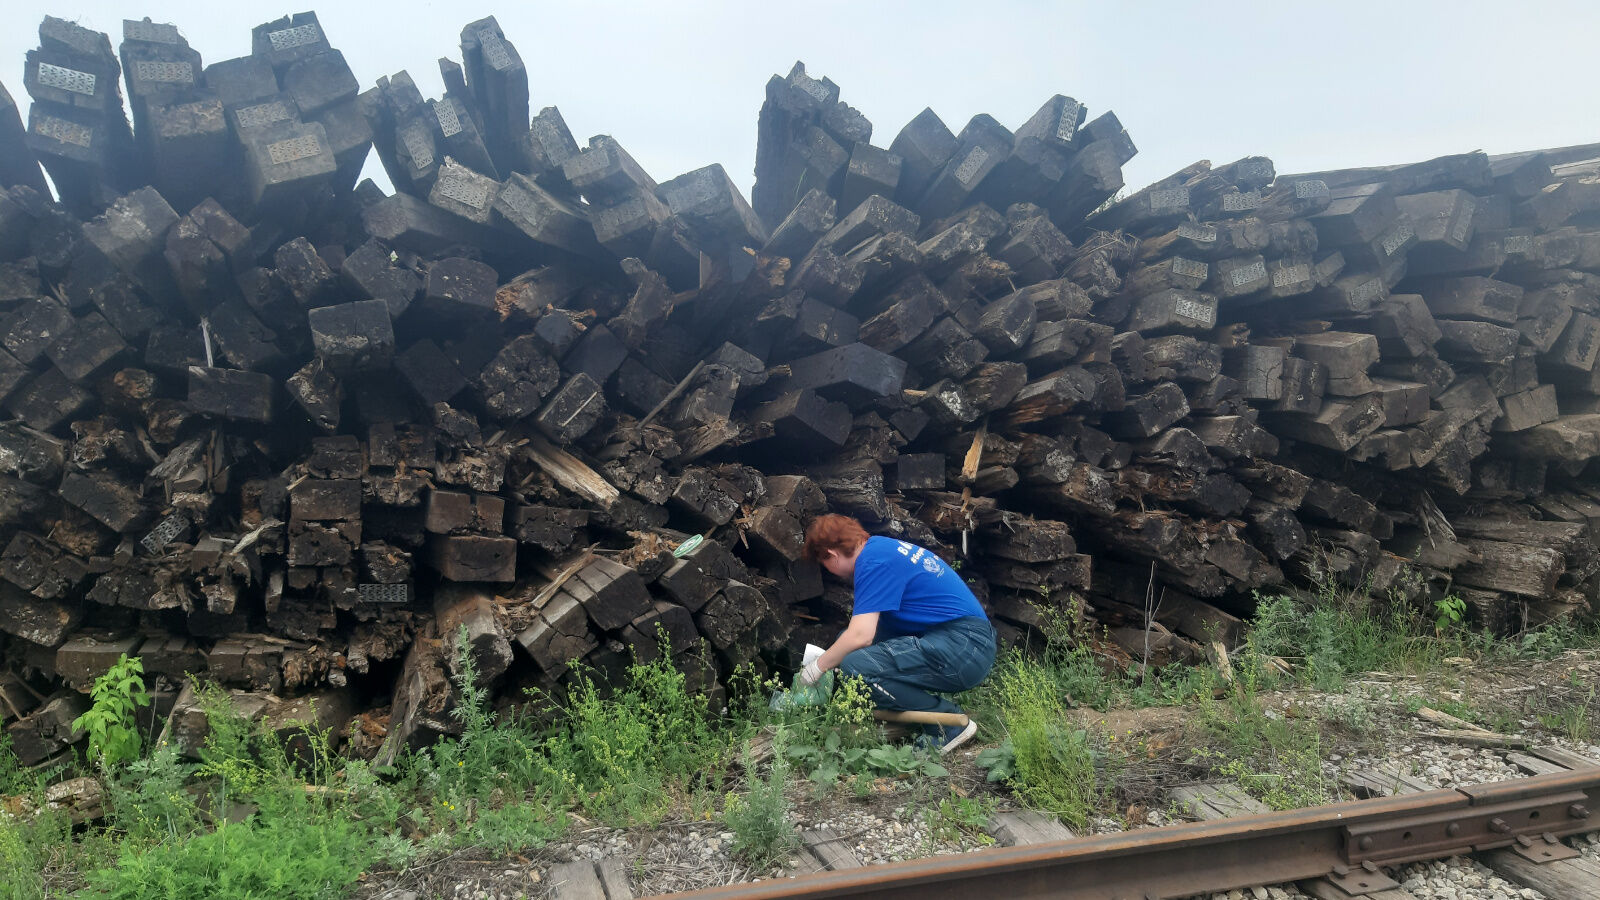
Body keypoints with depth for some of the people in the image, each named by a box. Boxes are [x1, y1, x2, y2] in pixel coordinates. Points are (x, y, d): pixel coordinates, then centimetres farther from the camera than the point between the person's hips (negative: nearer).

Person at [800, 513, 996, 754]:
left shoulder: (872, 561, -13)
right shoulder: (883, 545, 16)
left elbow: (860, 635, -20)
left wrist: (819, 666, -4)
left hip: (963, 646, -10)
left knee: (855, 667, -23)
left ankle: (950, 724, -8)